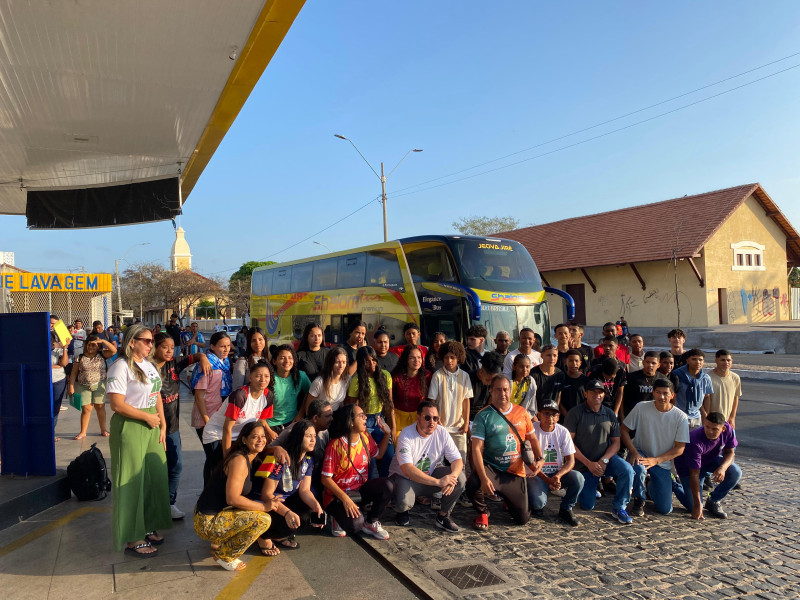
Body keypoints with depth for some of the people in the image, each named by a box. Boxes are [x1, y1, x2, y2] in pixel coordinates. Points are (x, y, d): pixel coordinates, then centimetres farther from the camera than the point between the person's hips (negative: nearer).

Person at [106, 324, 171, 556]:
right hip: (129, 428, -8)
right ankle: (132, 539, 12)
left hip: (151, 427, 8)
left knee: (155, 477, 12)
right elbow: (117, 404, -19)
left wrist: (162, 425, 8)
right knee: (132, 482, 1)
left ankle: (148, 527, 28)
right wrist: (147, 417, -12)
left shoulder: (149, 365, 13)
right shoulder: (120, 367, -13)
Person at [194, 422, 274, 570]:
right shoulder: (239, 460, -20)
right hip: (207, 522, -9)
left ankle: (219, 543, 18)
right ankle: (224, 555, -1)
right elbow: (233, 498, -25)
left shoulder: (250, 459, 9)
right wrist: (263, 506, -18)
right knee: (263, 519, -17)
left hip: (219, 512, 9)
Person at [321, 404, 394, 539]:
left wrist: (387, 434, 7)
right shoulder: (336, 445, -20)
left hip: (360, 490, 6)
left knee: (387, 486, -21)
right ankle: (339, 517, 7)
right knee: (355, 524, -29)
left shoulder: (365, 437, 0)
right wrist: (345, 499, -26)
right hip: (338, 494, -6)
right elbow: (326, 479, -18)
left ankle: (371, 522, 0)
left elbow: (378, 454, 20)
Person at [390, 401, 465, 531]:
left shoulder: (442, 433, -10)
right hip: (404, 477, -4)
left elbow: (457, 460, -11)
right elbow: (407, 469, -34)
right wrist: (438, 482, -41)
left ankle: (443, 516, 1)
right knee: (404, 502, -34)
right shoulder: (406, 435, -24)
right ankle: (403, 511, 7)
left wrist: (452, 476, -36)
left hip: (431, 474, 4)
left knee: (460, 478, -19)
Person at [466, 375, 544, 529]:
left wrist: (540, 459, -5)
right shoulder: (483, 416, -9)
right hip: (491, 469, -3)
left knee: (523, 519, 5)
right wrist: (484, 478, -27)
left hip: (516, 473, 3)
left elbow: (532, 438, 15)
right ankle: (482, 513, 1)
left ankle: (508, 498, 42)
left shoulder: (522, 413, 4)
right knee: (472, 485, -35)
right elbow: (476, 448, -16)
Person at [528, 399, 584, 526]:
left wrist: (557, 476, -24)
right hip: (537, 475, -3)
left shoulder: (563, 432, -1)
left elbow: (570, 461, -5)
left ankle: (566, 509, -1)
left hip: (558, 474, 3)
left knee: (578, 478, -27)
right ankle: (538, 505, 10)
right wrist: (547, 480, -23)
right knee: (537, 502, -31)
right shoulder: (532, 430, -10)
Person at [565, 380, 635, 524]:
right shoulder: (575, 413, -10)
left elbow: (616, 443, 2)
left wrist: (604, 460, -15)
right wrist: (589, 464, -16)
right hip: (584, 464, -2)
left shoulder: (610, 414, 2)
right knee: (587, 506, -3)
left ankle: (618, 508, -9)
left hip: (606, 458, 2)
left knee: (627, 470, -29)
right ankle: (589, 488, 32)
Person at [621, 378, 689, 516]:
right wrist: (634, 452, -21)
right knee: (638, 468, -39)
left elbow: (679, 448, -9)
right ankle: (639, 500, -7)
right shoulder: (641, 408, -13)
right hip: (640, 453, -1)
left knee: (665, 509, -3)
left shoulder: (680, 417, -11)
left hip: (662, 463, 1)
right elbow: (624, 429, -6)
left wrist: (655, 460, -21)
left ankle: (652, 488, 34)